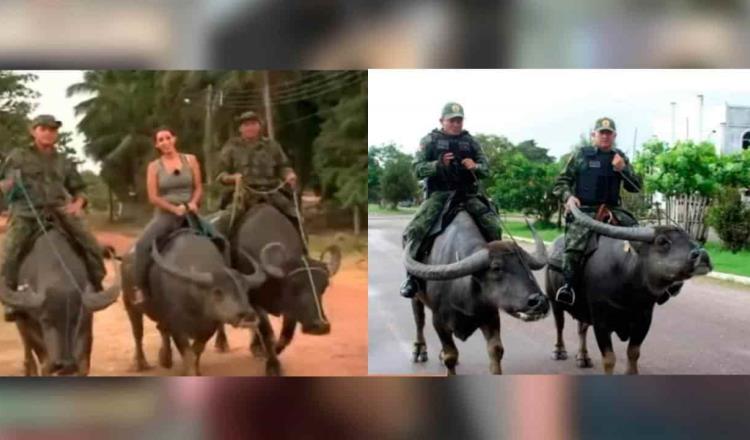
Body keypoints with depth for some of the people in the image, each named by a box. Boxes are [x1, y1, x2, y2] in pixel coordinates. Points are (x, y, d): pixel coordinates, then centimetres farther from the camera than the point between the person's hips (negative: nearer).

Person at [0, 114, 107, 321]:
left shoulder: (64, 162, 16)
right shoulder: (18, 156, 9)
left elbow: (78, 190, 20)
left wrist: (78, 203, -3)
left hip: (59, 210, 2)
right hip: (26, 212, -2)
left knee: (91, 245, -12)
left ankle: (96, 287, 6)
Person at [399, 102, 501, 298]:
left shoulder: (470, 142, 12)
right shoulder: (429, 141, 5)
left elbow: (486, 168, 11)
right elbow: (418, 169, -2)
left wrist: (475, 166, -14)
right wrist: (438, 164, -21)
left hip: (468, 194, 2)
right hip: (439, 194, -2)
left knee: (493, 226, -16)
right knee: (414, 230, -23)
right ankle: (411, 275, -9)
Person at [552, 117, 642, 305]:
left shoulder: (620, 158, 16)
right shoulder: (581, 155, 7)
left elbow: (636, 187, 12)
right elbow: (561, 182, 9)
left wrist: (623, 169, -5)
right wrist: (568, 196, -12)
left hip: (612, 210, 4)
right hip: (583, 210, -4)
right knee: (575, 243, -29)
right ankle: (568, 285, -25)